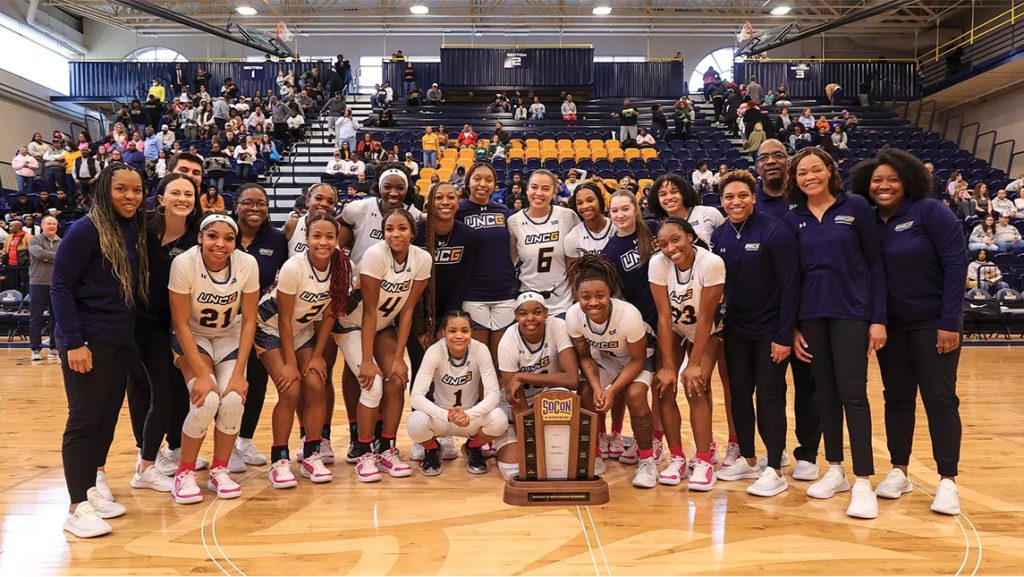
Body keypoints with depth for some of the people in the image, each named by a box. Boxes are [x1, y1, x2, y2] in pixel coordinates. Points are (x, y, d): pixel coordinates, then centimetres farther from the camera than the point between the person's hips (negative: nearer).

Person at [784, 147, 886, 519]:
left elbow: (874, 262, -2)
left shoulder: (855, 206, -2)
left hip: (851, 312, -3)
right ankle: (835, 471, 21)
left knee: (853, 394, -5)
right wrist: (792, 325, 3)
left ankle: (863, 482, 2)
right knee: (825, 394, 9)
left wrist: (878, 318, -7)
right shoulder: (793, 219, 6)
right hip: (811, 314, 3)